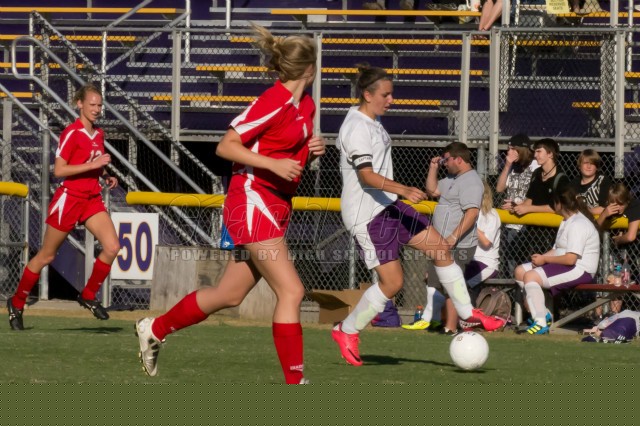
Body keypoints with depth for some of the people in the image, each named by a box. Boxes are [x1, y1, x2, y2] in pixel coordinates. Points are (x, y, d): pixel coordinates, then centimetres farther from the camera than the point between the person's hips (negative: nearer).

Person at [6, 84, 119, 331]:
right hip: (69, 198, -6)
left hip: (92, 199, 6)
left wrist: (106, 177, 5)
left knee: (112, 247, -13)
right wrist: (91, 165, -23)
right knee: (46, 256, 4)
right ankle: (17, 303, 20)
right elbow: (58, 170, -18)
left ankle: (88, 296, 5)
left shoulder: (99, 134, 10)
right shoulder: (71, 133, -13)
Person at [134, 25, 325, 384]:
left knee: (230, 295, 15)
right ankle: (295, 380, -12)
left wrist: (313, 149, 3)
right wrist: (273, 164, -24)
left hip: (277, 206, 9)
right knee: (291, 291, -14)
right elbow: (226, 147, -15)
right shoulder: (273, 102, -17)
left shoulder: (306, 105, 9)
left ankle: (155, 330, 33)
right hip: (253, 202, -9)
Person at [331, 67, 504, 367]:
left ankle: (468, 314, 13)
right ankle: (347, 331, 9)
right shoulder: (357, 128, -20)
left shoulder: (371, 123, 12)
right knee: (392, 281, -9)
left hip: (388, 206, 10)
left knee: (441, 248, 5)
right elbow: (366, 175, -29)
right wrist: (403, 190, -40)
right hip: (366, 214, -10)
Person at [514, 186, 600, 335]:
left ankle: (541, 323, -27)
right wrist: (541, 257, -4)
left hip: (580, 271, -11)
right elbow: (557, 250, 16)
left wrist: (545, 259, -12)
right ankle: (543, 313, 4)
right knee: (520, 271, 7)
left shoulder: (578, 224, -17)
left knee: (530, 276, -25)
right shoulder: (566, 222, 18)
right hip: (566, 266, 11)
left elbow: (570, 259, -23)